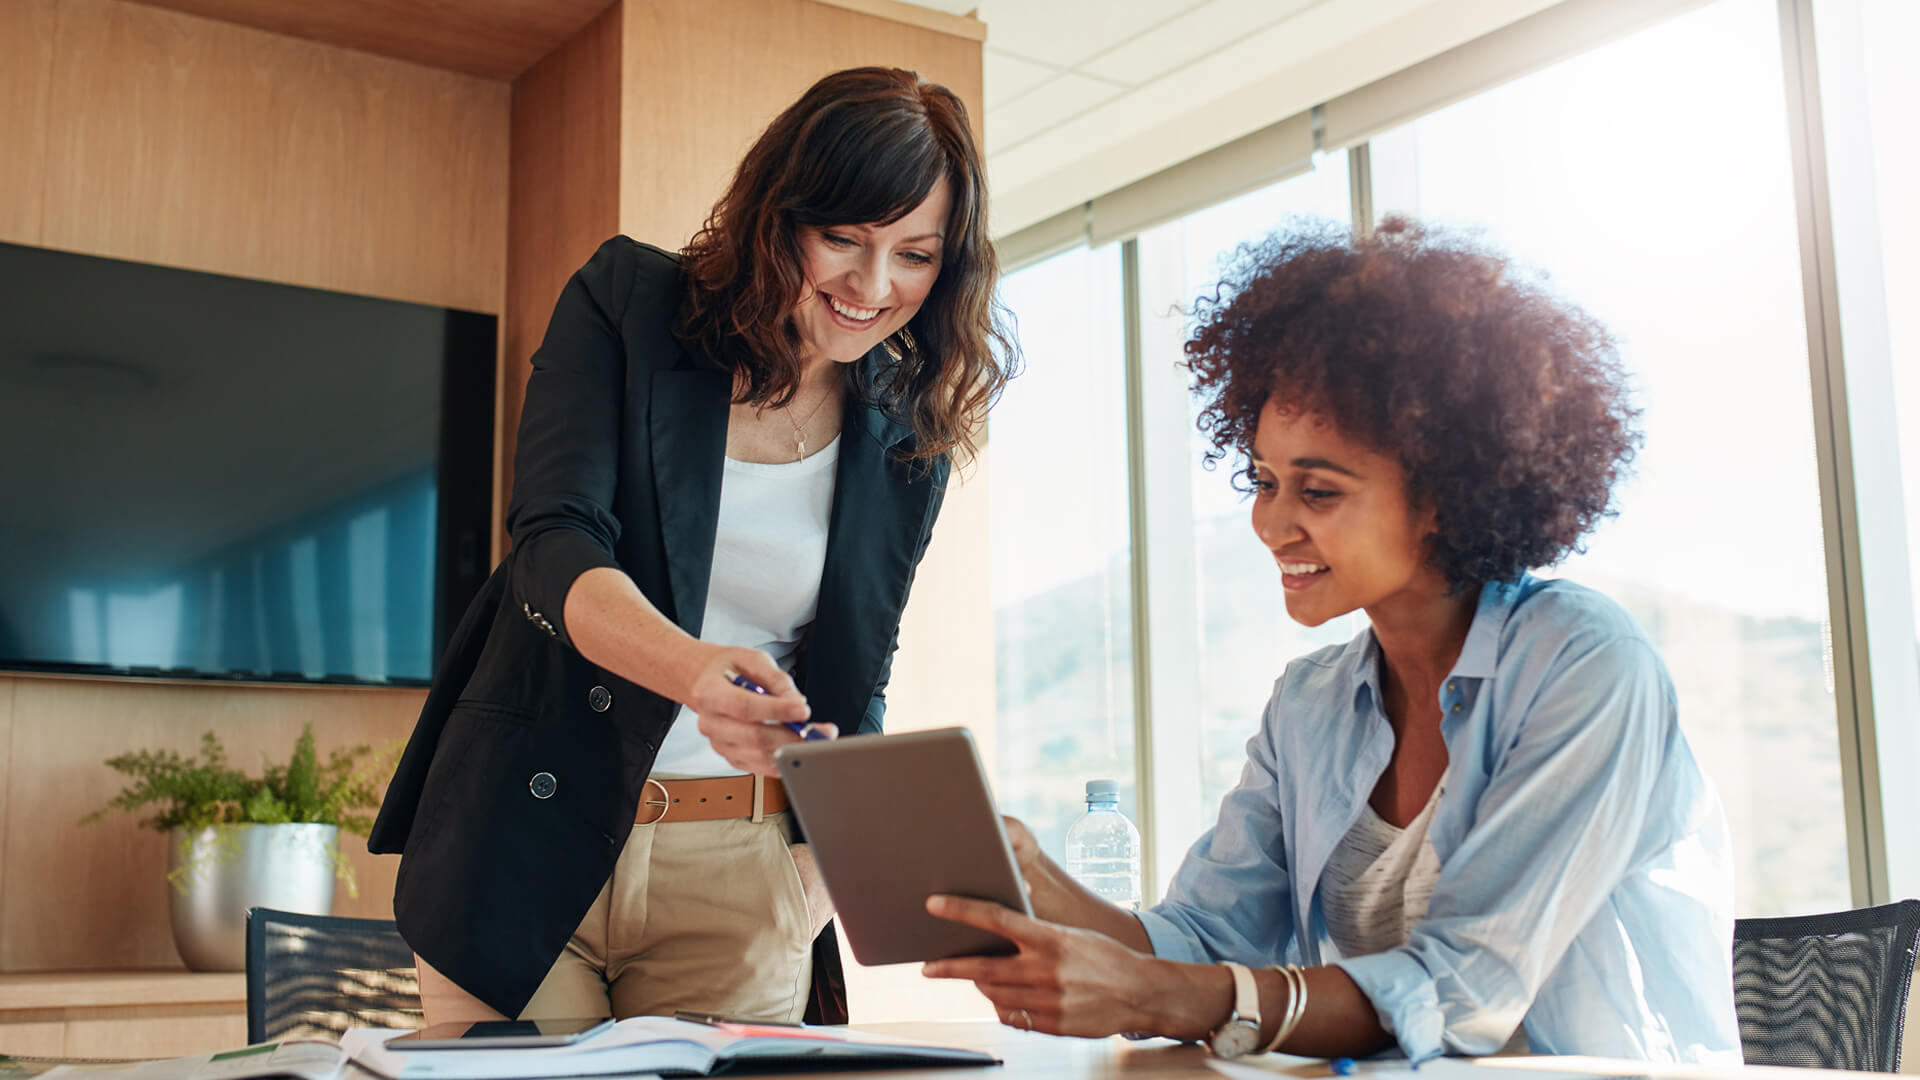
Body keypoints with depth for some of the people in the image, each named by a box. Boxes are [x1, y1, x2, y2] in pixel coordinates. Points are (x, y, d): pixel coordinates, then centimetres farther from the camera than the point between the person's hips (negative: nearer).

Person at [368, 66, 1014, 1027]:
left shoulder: (907, 436, 5)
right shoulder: (624, 305, -4)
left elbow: (856, 688, 11)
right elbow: (554, 547, -17)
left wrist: (826, 851, -7)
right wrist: (695, 672, -36)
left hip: (739, 879, 2)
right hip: (532, 842, -2)